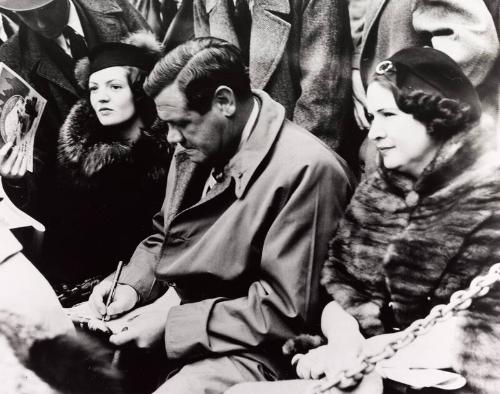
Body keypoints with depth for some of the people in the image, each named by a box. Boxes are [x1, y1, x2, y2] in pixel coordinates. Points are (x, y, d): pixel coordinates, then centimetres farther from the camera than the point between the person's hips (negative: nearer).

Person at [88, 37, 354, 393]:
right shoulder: (198, 144, 2)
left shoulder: (307, 170, -23)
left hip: (247, 345, -7)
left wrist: (173, 323, -20)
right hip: (181, 305, 8)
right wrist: (133, 284, -3)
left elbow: (286, 310, -22)